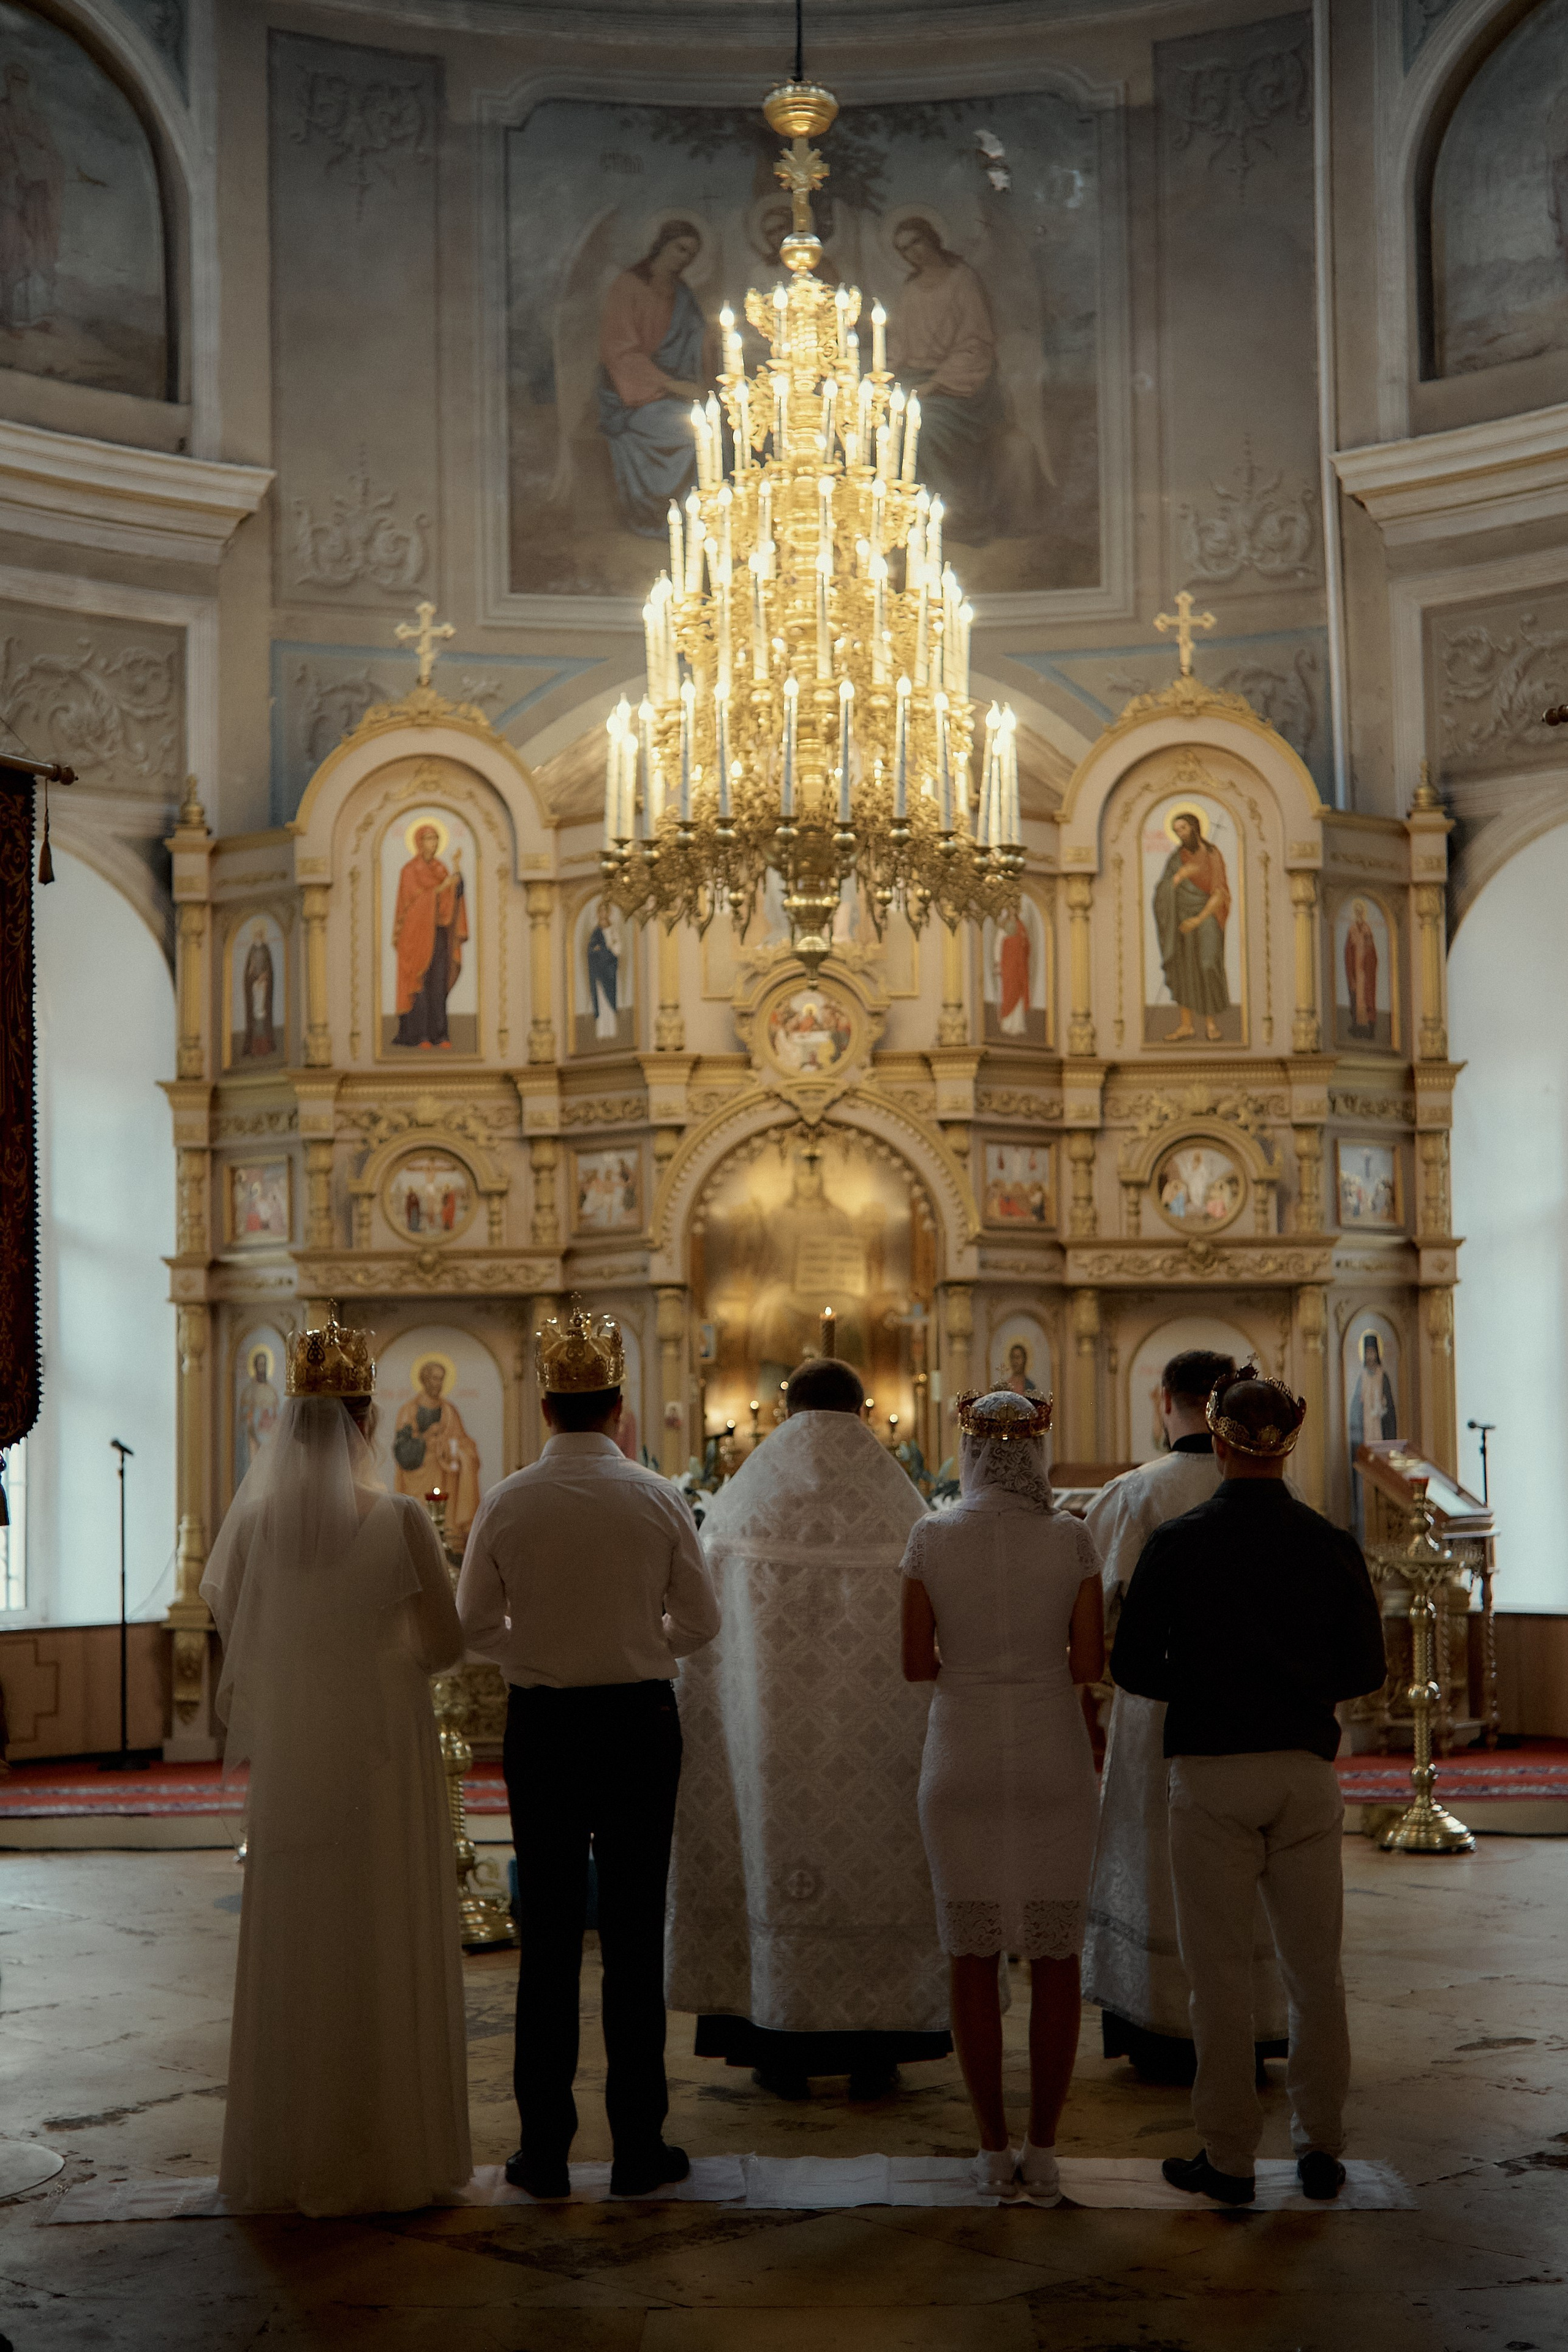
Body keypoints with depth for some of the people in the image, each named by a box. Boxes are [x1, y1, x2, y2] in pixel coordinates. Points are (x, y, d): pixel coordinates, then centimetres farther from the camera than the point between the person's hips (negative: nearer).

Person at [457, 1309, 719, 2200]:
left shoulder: (507, 1502, -4)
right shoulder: (659, 1497, -6)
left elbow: (475, 1623, 1)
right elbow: (701, 1620, -1)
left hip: (541, 1724, 1)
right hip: (639, 1720, -1)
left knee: (548, 1935, 7)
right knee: (635, 1933, 6)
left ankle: (545, 2149, 12)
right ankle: (640, 2148, 10)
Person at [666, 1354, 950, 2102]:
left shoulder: (741, 1500, 0)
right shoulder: (902, 1505, -2)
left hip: (770, 1726, 1)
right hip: (872, 1726, 0)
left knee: (775, 1853, 10)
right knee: (875, 1857, 9)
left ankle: (783, 2050, 13)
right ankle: (874, 2051, 12)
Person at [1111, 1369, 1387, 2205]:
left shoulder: (1176, 1542, -6)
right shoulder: (1330, 1545, -1)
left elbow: (1133, 1666, -3)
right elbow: (1364, 1668, 4)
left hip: (1211, 1769, -2)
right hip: (1306, 1768, 2)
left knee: (1221, 1969, 5)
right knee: (1314, 1966, 13)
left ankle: (1229, 2158, 9)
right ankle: (1319, 2146, 19)